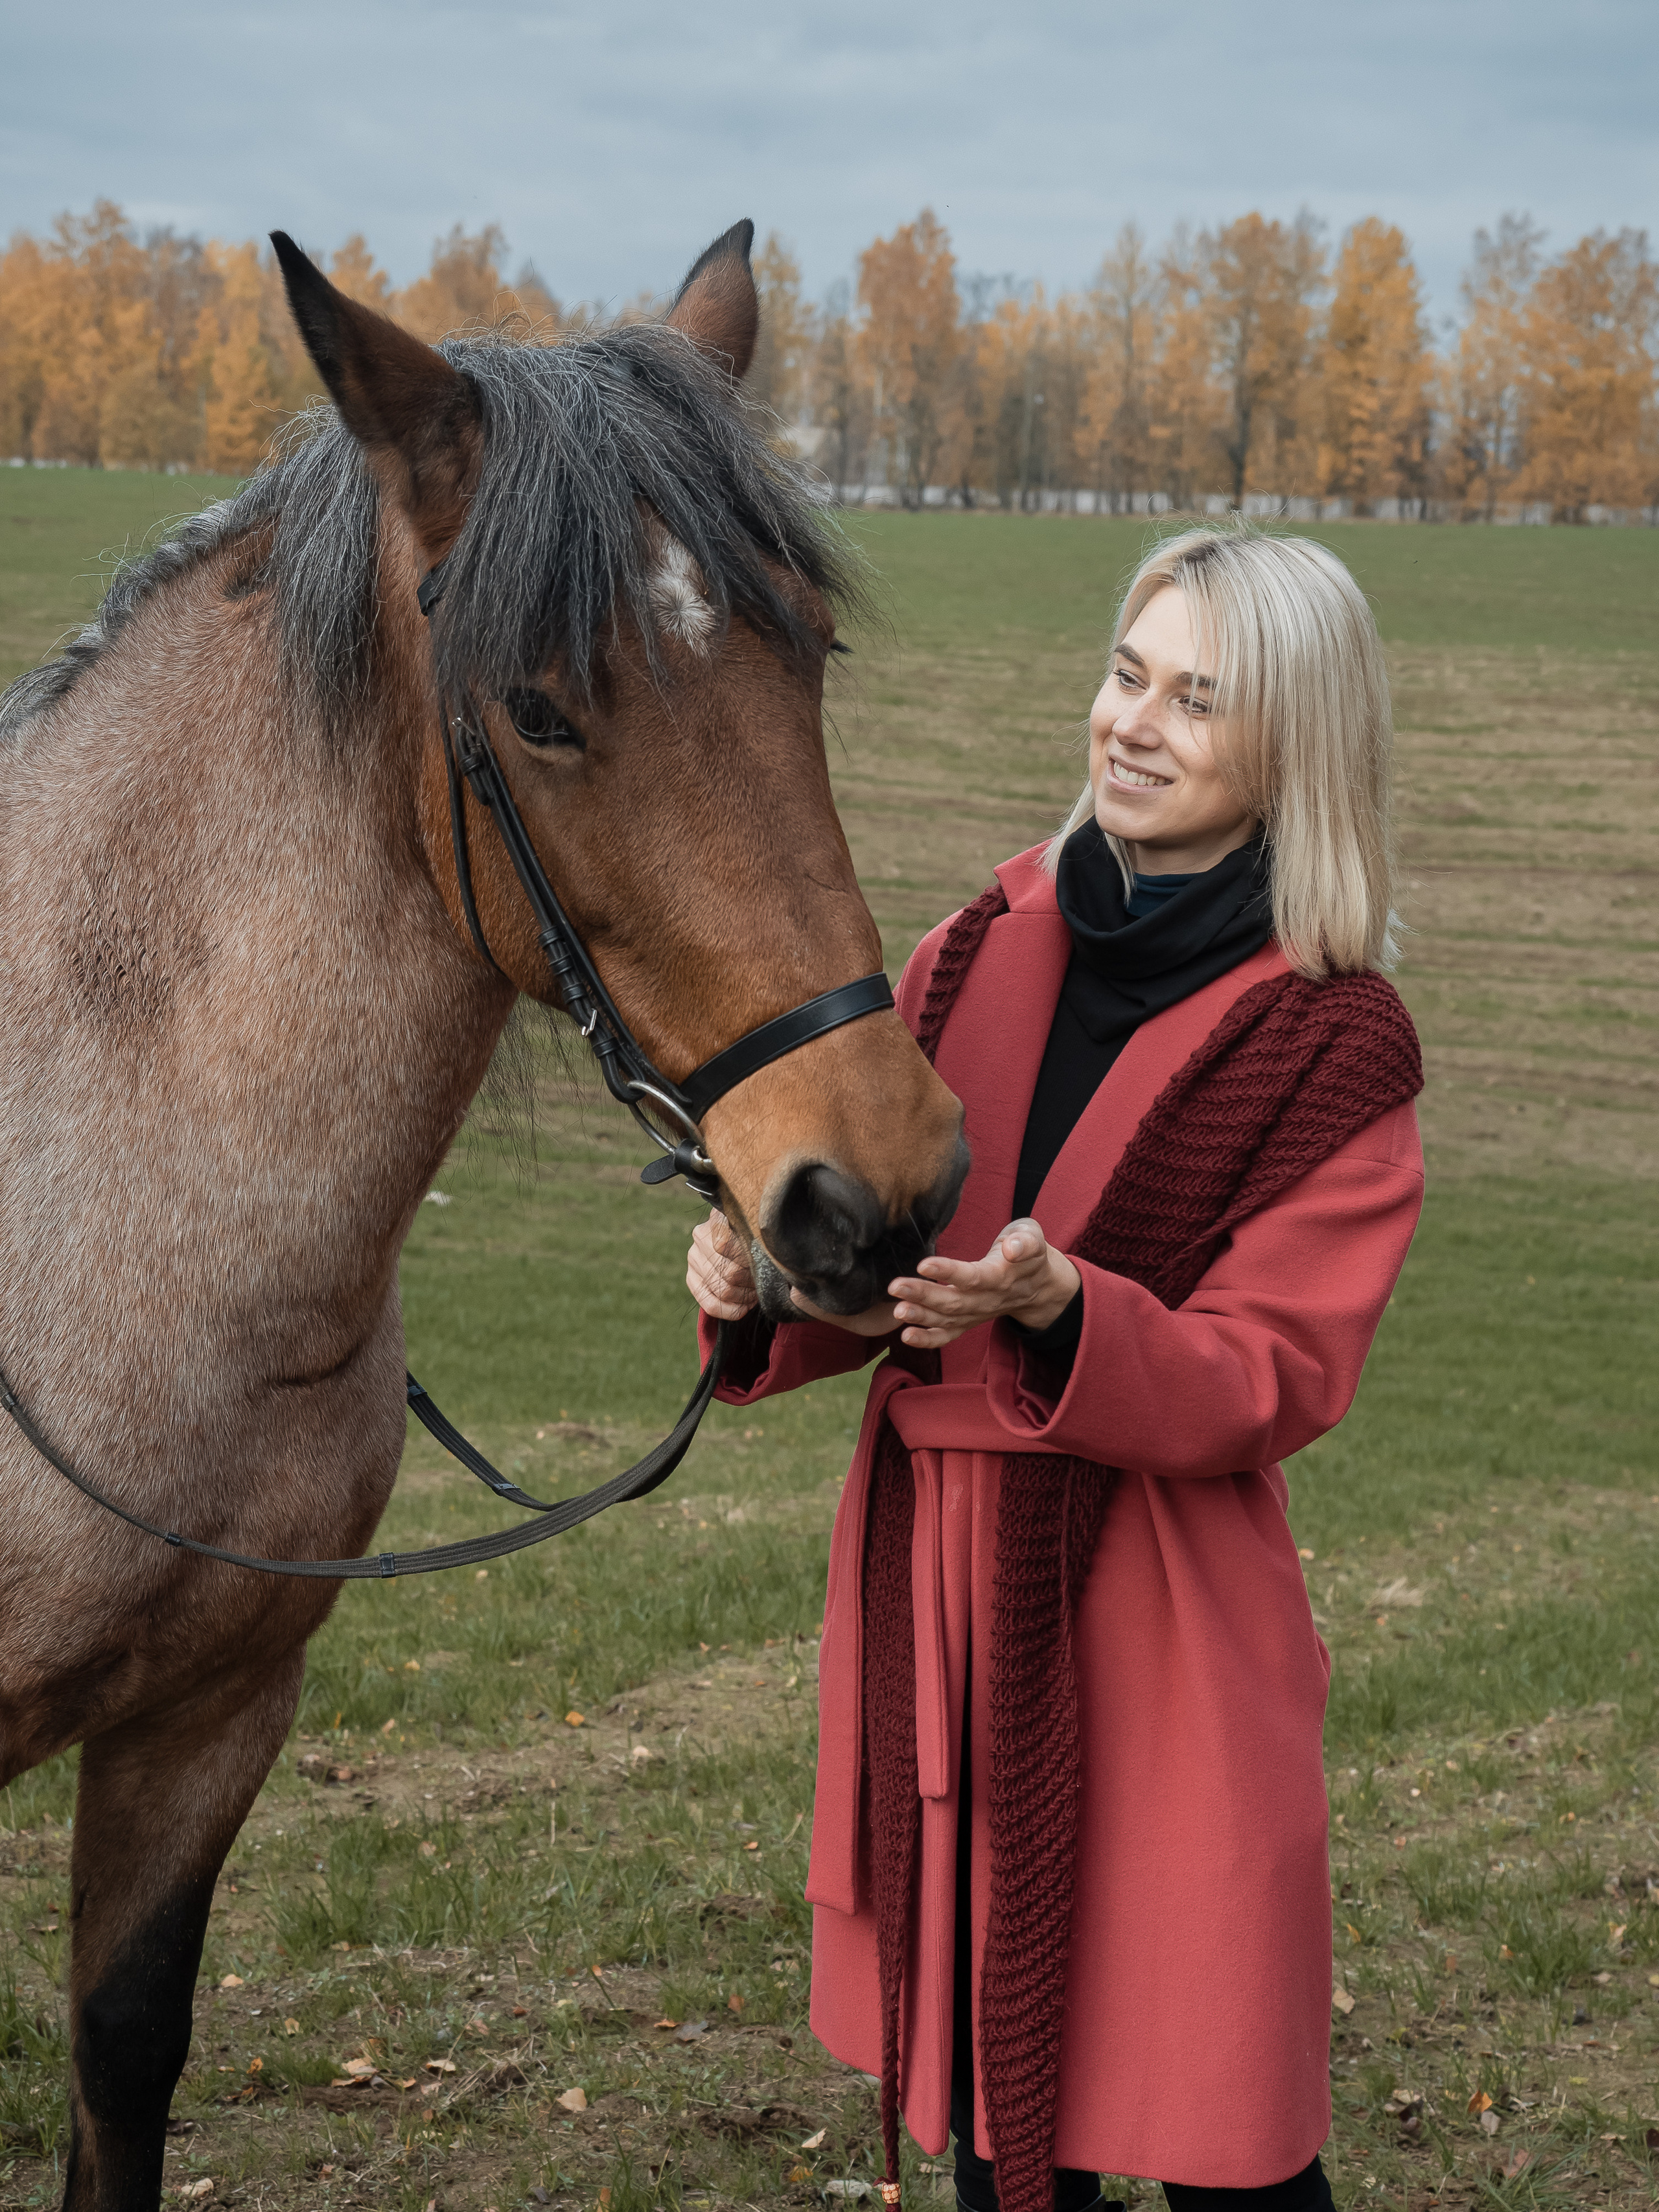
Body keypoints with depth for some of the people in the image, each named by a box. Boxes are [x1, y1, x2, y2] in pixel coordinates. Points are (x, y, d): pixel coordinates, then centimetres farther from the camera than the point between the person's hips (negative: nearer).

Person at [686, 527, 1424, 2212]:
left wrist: (1056, 1309, -30)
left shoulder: (1332, 1053, -8)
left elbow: (1267, 1380, -13)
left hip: (1156, 1618, -5)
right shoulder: (986, 950, 6)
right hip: (928, 1578, 5)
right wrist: (762, 1283, -11)